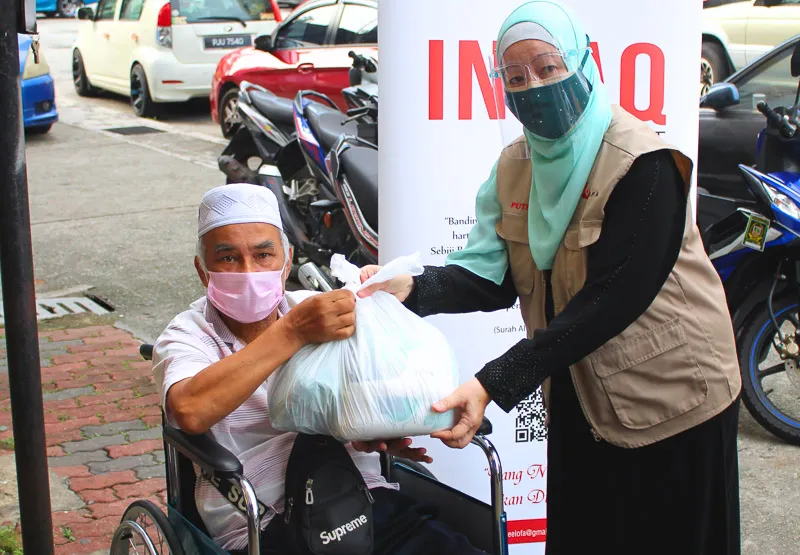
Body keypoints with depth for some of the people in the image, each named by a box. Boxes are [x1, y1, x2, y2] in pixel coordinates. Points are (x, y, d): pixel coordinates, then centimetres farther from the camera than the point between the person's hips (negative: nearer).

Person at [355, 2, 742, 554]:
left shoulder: (641, 164, -22)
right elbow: (494, 273, -6)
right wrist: (416, 289, -27)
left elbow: (608, 301, -28)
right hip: (578, 398, 6)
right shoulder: (515, 166, 1)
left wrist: (494, 384, -34)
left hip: (670, 399, -6)